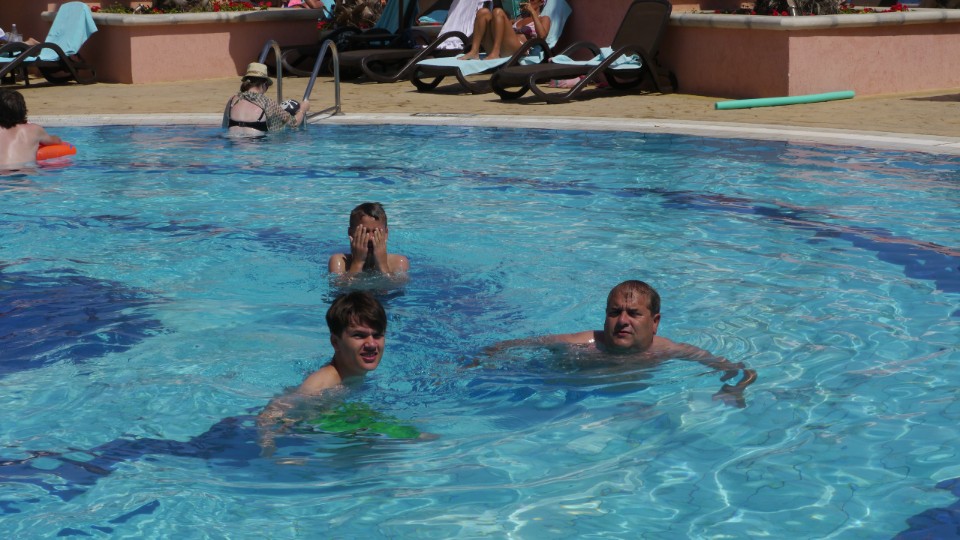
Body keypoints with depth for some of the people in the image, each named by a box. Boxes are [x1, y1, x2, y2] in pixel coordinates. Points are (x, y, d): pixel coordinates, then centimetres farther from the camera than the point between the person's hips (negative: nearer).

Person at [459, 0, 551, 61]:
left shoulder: (544, 19, 21)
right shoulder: (519, 19, 39)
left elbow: (542, 36, -1)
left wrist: (533, 12, 2)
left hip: (518, 51, -6)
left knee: (498, 12, -20)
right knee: (483, 12, -9)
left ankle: (495, 54, -34)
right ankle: (474, 52, -27)